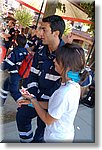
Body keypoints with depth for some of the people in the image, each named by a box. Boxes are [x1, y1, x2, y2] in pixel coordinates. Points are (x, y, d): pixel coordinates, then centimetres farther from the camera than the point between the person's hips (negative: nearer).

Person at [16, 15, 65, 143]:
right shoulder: (41, 51, -1)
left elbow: (63, 84, -23)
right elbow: (33, 74, 5)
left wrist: (39, 100, -20)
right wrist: (32, 95, -10)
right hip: (38, 97, 7)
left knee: (42, 127, 12)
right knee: (21, 116, 18)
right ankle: (26, 141, 42)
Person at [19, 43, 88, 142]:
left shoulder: (64, 93, -35)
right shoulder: (75, 84, -8)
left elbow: (48, 120, -21)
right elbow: (54, 104, 1)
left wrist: (33, 100, -11)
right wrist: (32, 102, 0)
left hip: (56, 138, -7)